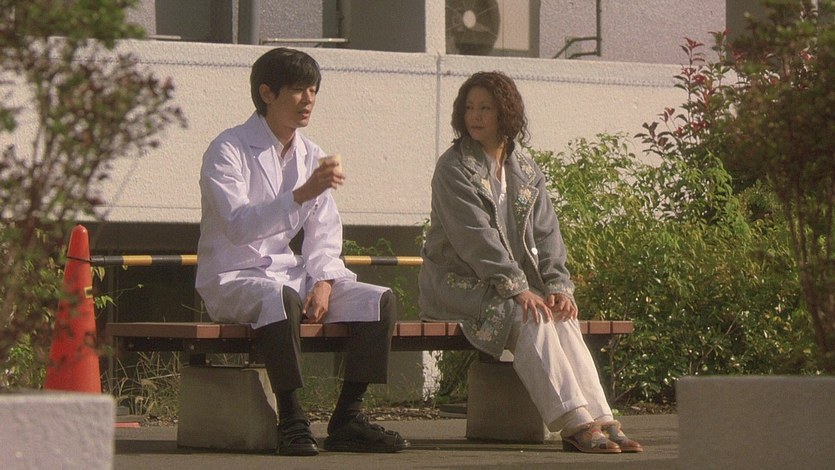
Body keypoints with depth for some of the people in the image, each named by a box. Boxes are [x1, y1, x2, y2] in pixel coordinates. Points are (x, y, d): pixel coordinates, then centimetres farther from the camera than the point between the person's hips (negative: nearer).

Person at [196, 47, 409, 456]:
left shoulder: (310, 155, 11)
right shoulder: (228, 151, -10)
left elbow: (324, 232, 11)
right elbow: (237, 226, -25)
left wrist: (323, 283, -9)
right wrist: (302, 194, -35)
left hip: (288, 275, 7)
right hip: (231, 280, -7)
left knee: (380, 301, -12)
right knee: (280, 300, -40)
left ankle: (347, 418, -11)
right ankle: (292, 423, -32)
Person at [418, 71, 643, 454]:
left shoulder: (524, 168, 14)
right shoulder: (453, 168, -5)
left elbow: (546, 232, 8)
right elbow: (475, 237, -16)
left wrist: (557, 285, -9)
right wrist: (517, 289, -23)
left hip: (517, 279, 5)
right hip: (460, 282, -5)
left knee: (561, 316, -24)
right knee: (529, 318, -31)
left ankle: (600, 419, -35)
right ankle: (575, 423, -39)